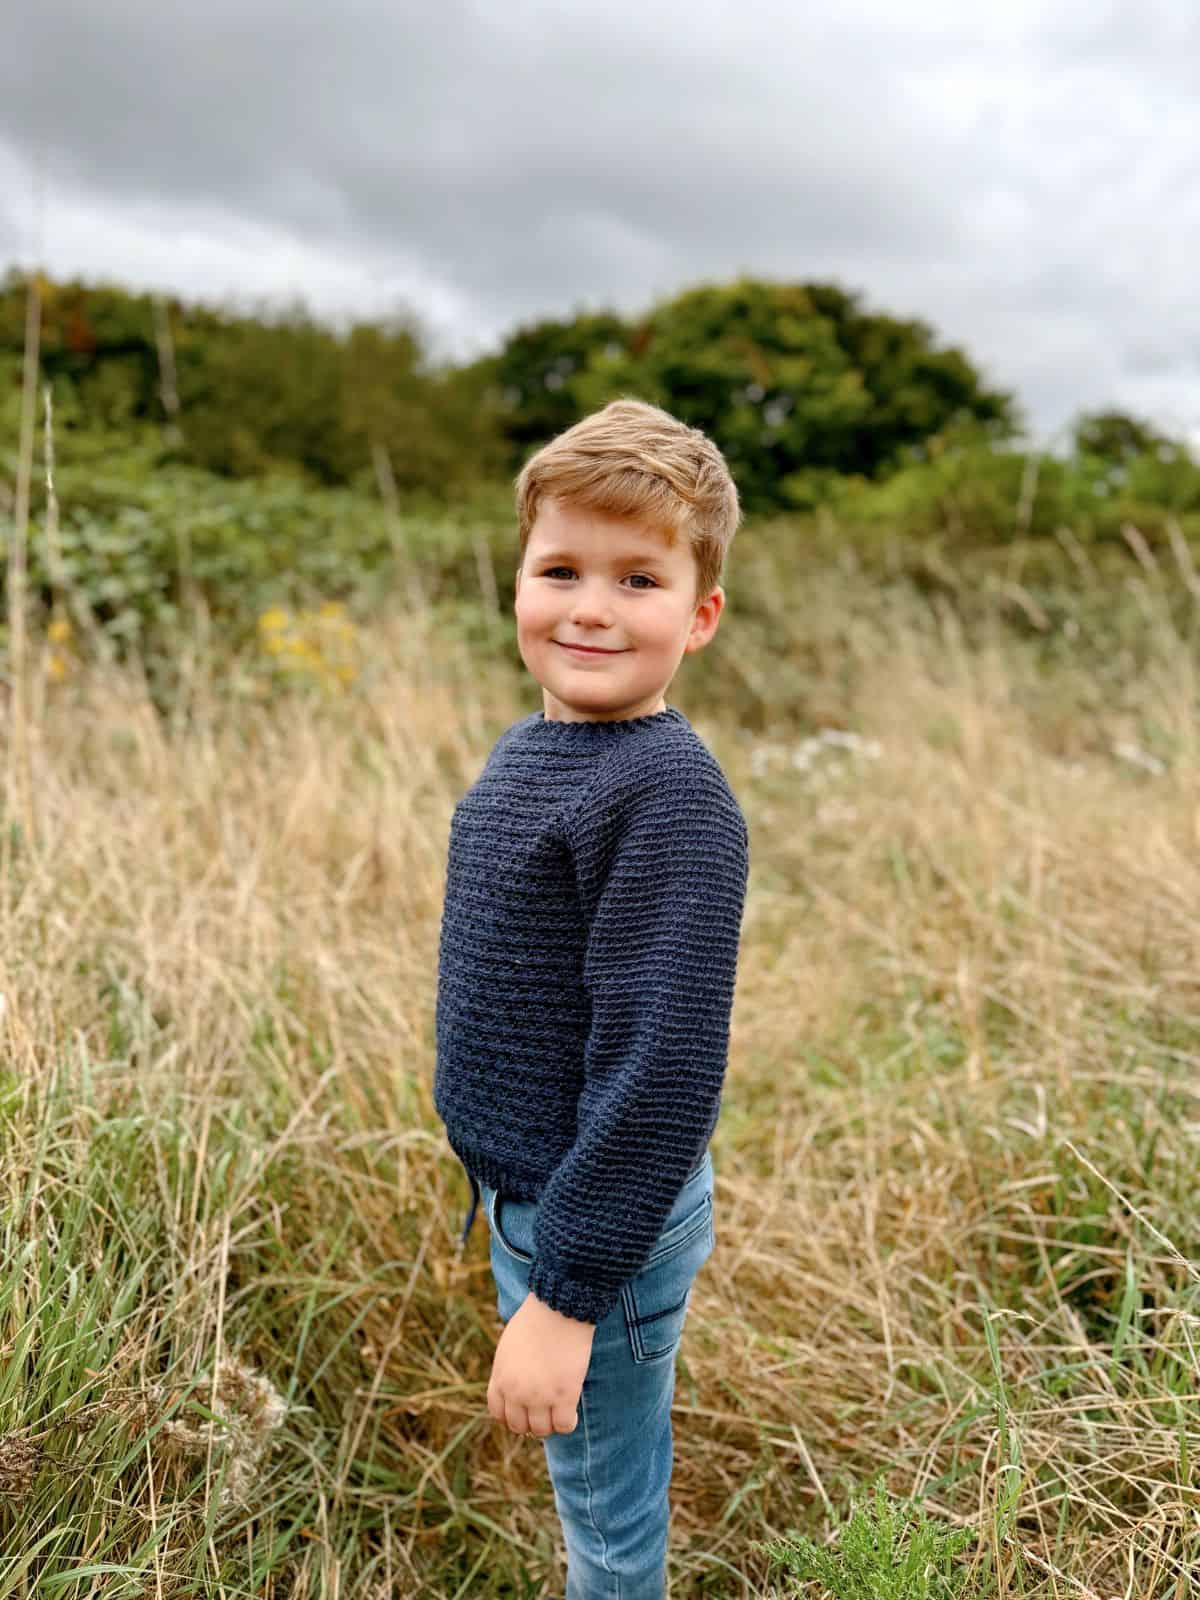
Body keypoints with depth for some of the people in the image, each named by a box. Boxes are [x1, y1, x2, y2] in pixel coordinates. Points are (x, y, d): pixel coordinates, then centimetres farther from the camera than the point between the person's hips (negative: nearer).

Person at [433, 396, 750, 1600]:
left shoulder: (671, 794, -26)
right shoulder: (529, 749, 2)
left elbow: (662, 1070, -27)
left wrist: (564, 1294, -21)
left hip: (602, 1224, -8)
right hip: (521, 1191, 8)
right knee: (589, 1500, 29)